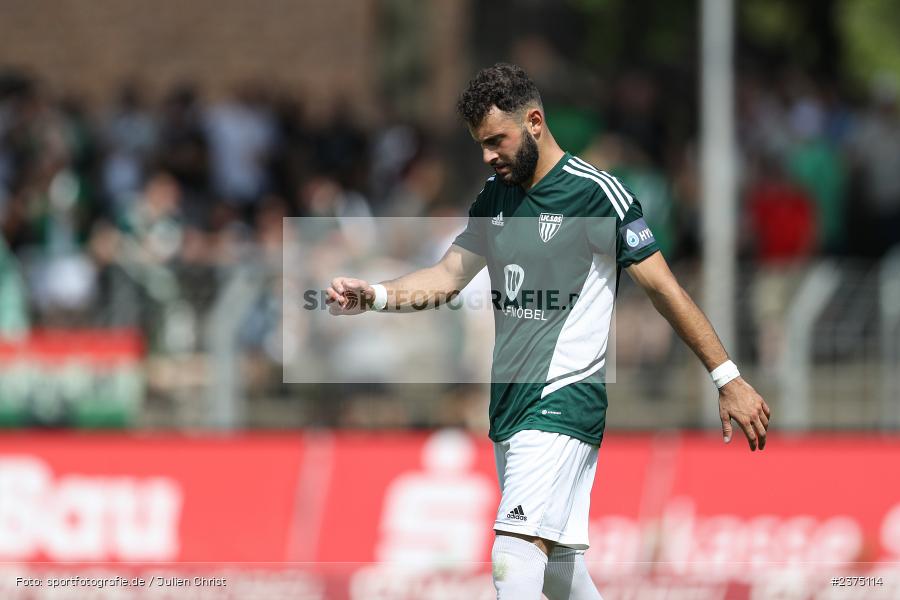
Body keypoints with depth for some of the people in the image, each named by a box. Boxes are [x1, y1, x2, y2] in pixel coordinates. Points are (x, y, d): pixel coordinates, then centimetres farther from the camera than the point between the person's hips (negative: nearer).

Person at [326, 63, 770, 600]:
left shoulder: (596, 193, -10)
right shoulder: (496, 197, 13)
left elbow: (664, 288, -10)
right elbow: (447, 278, 13)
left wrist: (728, 379, -9)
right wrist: (373, 296, -6)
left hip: (567, 399, -8)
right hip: (511, 405, 8)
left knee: (515, 553, -22)